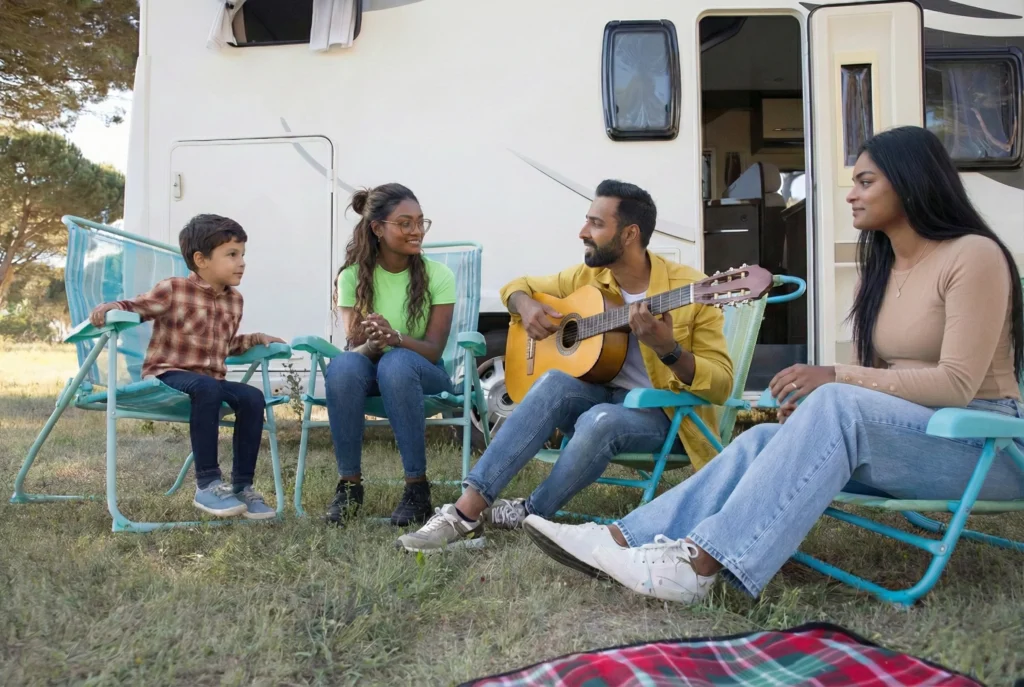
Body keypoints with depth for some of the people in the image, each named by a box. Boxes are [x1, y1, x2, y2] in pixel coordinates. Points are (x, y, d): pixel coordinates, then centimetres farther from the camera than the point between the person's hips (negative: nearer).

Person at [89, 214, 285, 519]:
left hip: (210, 381, 6)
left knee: (253, 397, -21)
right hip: (167, 375, -6)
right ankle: (207, 484, -31)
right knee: (207, 388, -38)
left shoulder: (234, 300, 14)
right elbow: (132, 308, -2)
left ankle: (242, 487, -15)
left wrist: (255, 339, 16)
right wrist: (107, 310, -22)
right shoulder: (174, 290, -5)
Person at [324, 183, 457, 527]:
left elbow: (434, 350, -14)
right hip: (369, 374, 1)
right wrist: (371, 344, -36)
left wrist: (396, 338, -36)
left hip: (421, 374, -1)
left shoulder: (438, 275, -9)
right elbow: (354, 348, -11)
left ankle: (417, 487, -29)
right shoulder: (353, 276, -6)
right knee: (343, 365, -34)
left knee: (396, 362, -36)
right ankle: (350, 483, -22)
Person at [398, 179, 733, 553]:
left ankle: (531, 514, -14)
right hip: (606, 397, 5)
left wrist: (668, 350, -34)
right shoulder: (586, 277, 1)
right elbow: (518, 285, 15)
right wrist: (527, 307, -9)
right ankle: (467, 510, -31)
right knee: (554, 383, -29)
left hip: (666, 413, -4)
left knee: (599, 421, -37)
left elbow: (721, 384, -15)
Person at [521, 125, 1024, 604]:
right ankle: (626, 539, -28)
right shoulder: (883, 265, 13)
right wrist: (818, 397, -10)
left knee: (838, 405, -35)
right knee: (766, 440, -19)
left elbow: (957, 383, -19)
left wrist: (836, 378, -25)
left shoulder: (973, 255, -11)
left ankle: (701, 560, -40)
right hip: (899, 431, 7)